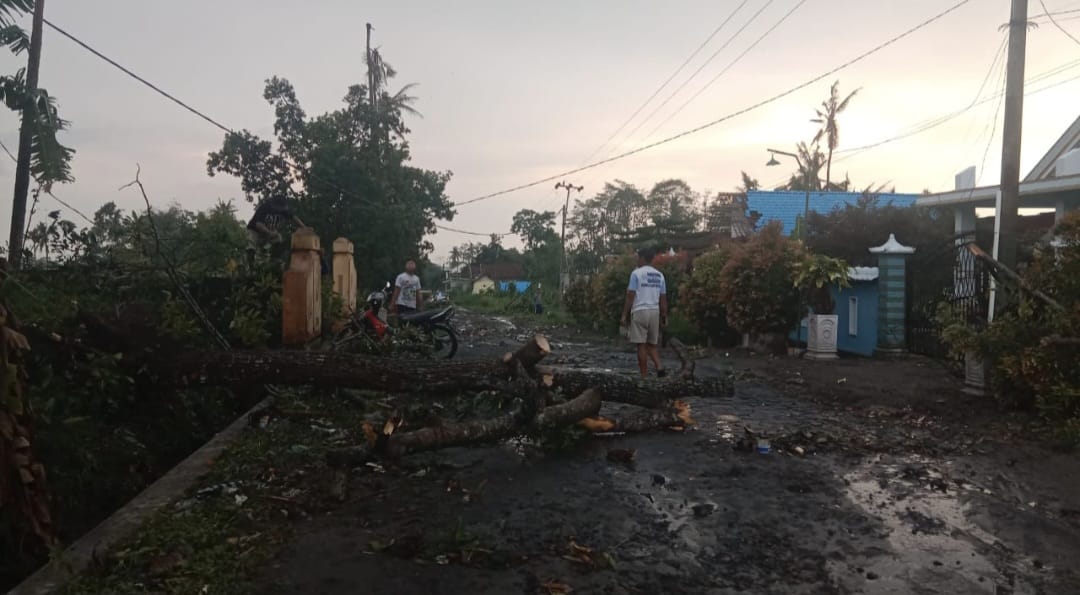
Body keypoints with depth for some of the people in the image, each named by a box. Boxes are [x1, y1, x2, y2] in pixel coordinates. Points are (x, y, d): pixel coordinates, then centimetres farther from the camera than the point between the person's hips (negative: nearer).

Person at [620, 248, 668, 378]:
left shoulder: (636, 273, -5)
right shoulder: (659, 275, 11)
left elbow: (630, 296, -9)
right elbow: (663, 299, 11)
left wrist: (624, 315, -6)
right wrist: (664, 317, 16)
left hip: (640, 311, -5)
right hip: (655, 312, 5)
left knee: (641, 345, -1)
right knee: (652, 344, 16)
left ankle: (645, 376, 0)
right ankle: (659, 367, -4)